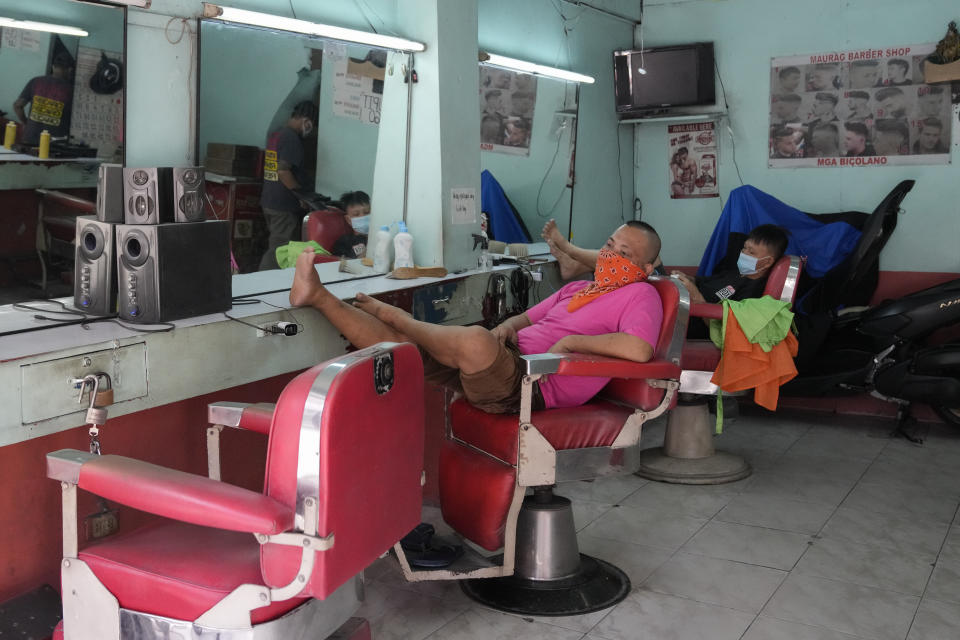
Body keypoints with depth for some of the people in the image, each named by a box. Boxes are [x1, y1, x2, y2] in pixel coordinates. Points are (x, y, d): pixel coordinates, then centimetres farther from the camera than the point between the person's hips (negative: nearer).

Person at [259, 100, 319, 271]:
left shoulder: (275, 134, 12)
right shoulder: (292, 138, -17)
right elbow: (283, 171, -25)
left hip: (268, 201, 10)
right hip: (284, 205, -10)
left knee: (274, 246, 18)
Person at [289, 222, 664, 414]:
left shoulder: (640, 296, 1)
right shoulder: (577, 289, 28)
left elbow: (640, 349, -21)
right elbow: (526, 318, 31)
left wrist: (571, 341, -15)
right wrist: (506, 329, 6)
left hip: (533, 384, -9)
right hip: (507, 359, 9)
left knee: (475, 339, -34)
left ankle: (388, 312, -10)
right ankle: (318, 296, 0)